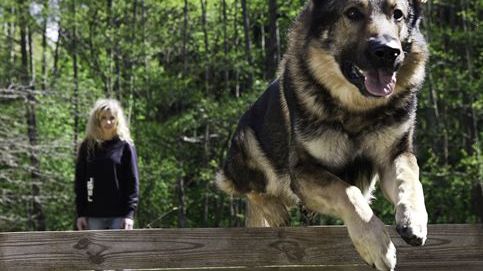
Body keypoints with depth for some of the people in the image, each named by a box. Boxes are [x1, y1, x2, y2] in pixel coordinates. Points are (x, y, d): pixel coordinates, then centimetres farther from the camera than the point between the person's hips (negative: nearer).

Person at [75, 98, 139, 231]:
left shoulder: (125, 146, 2)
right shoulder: (87, 146, 7)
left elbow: (132, 182, -2)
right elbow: (80, 182, 8)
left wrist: (130, 214, -10)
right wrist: (80, 214, 2)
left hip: (119, 215, -2)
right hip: (94, 215, 2)